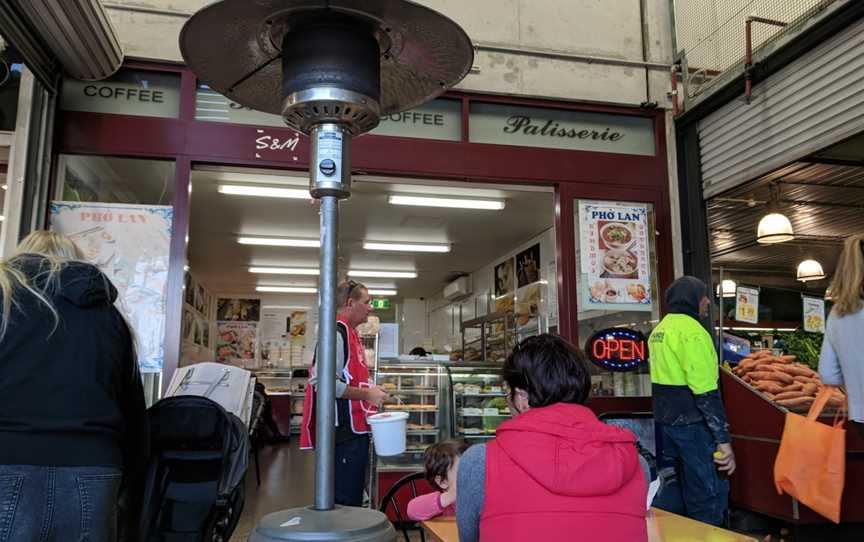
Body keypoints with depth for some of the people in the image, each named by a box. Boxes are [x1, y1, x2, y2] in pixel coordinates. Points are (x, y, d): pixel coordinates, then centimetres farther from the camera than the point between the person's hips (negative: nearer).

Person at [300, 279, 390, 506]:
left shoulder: (349, 333, 16)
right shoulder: (336, 334, -15)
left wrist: (370, 394, 14)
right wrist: (366, 394, -19)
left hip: (354, 430, 10)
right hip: (344, 432, -10)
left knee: (353, 497, 17)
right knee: (345, 502, -3)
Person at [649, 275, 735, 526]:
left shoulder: (659, 329, 12)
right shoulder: (691, 330, -17)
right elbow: (705, 392, -22)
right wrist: (723, 440, -19)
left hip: (666, 422, 9)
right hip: (692, 425, -9)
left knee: (690, 489, 19)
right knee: (711, 493, 2)